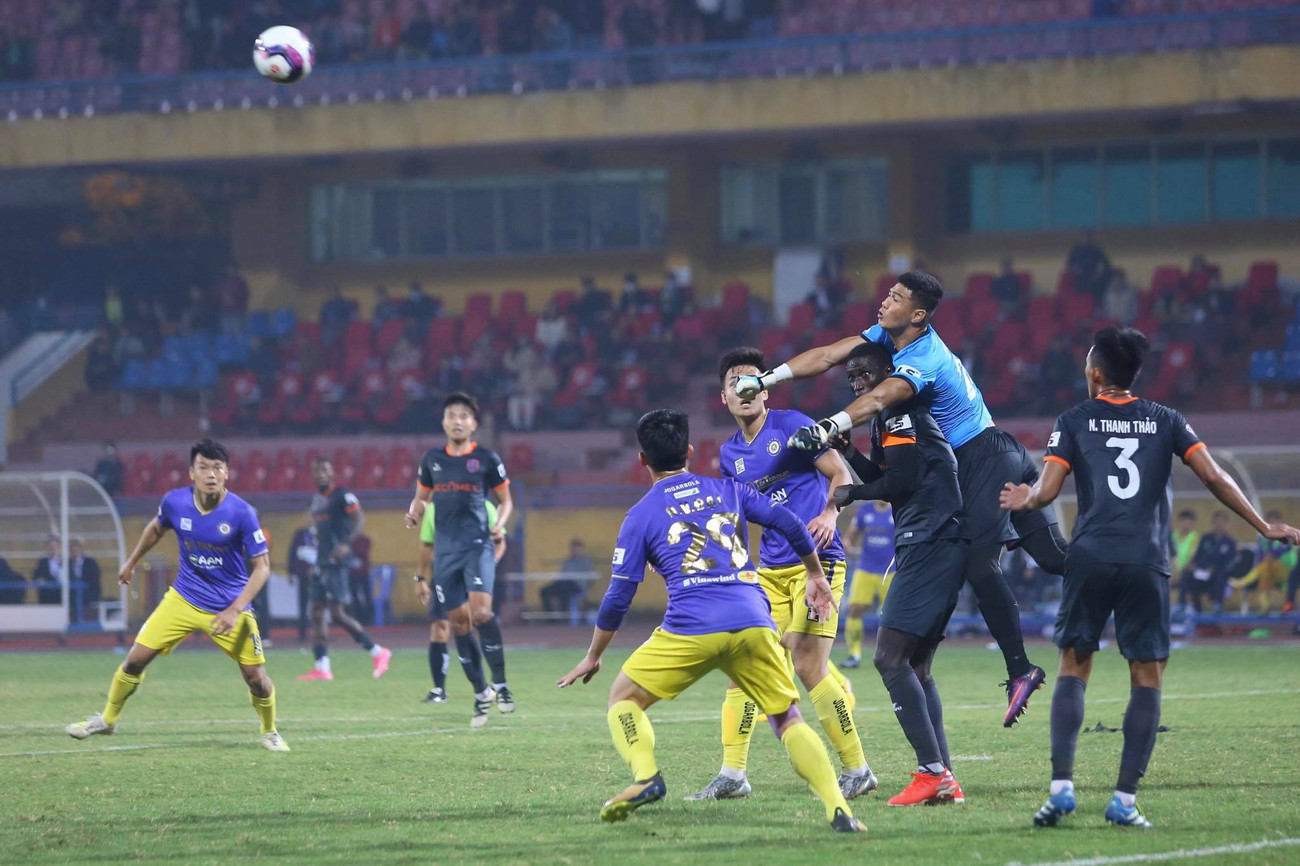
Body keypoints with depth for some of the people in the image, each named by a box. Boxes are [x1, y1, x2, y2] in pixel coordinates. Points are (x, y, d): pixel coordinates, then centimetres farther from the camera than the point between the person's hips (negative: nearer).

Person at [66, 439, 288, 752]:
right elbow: (156, 528, 14)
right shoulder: (175, 503, -11)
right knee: (136, 659, -2)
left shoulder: (242, 513, -20)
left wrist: (234, 611, -25)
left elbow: (261, 566, -16)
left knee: (256, 677, -6)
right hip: (183, 599, 2)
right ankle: (107, 719, 21)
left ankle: (270, 732, 23)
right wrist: (131, 562, 24)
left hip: (229, 606, -2)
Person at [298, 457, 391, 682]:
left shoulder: (342, 495, -8)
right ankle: (322, 667, 3)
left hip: (337, 562, -9)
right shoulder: (317, 499, 18)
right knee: (316, 612, 3)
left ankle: (377, 652, -1)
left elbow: (360, 519, -17)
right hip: (322, 562, 9)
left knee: (337, 613, -11)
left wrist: (346, 544, -30)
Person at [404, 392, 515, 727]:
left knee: (480, 612, -23)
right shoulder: (432, 459, 11)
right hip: (446, 549, 4)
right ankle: (481, 695, 14)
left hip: (477, 544, -4)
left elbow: (505, 500, 9)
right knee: (459, 622, 3)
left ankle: (499, 684, -12)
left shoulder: (486, 459, 1)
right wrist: (414, 514, 0)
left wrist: (500, 524, -10)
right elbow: (421, 497, 22)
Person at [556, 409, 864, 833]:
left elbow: (619, 596, 11)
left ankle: (645, 776, -12)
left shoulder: (641, 515, 12)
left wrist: (592, 657, 22)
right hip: (753, 622, 3)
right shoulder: (726, 490, 19)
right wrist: (816, 577, 27)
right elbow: (789, 523, 12)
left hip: (691, 627, -3)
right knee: (788, 719, 12)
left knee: (623, 697, 15)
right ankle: (838, 808, -9)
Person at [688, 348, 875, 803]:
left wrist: (829, 514, -23)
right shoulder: (730, 453, 13)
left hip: (817, 560, -7)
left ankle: (857, 770, -5)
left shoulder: (792, 425, -5)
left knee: (808, 666, -15)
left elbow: (842, 476, -6)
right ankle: (732, 774, 5)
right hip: (769, 570, 7)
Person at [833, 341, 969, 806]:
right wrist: (849, 452, 11)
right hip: (925, 545, 11)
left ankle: (932, 772, -17)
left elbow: (902, 481, -16)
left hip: (932, 542, -11)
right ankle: (944, 780, 6)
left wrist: (852, 492, -1)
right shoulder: (884, 420, 20)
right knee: (915, 667, 10)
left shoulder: (901, 413, -10)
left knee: (890, 659, -13)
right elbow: (884, 480, 25)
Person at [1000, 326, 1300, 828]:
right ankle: (1125, 799, -3)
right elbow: (1214, 477, 2)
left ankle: (1061, 786, -5)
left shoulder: (1074, 421, 7)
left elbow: (1046, 491, -1)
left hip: (1090, 559, 0)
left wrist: (1024, 500, 22)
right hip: (1147, 562, 0)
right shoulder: (1165, 421, 11)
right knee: (1147, 677, 5)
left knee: (1073, 668, 9)